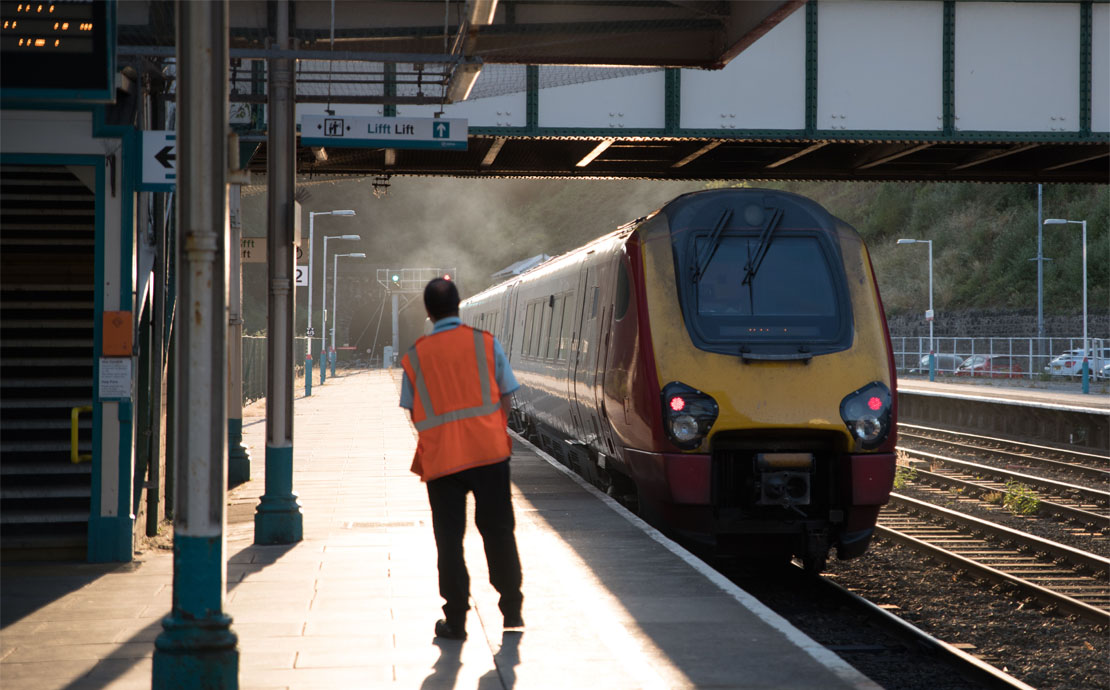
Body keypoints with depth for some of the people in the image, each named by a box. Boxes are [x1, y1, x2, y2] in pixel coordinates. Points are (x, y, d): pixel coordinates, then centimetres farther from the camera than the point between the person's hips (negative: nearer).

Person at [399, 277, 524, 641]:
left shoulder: (415, 356, 2)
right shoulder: (485, 343, 1)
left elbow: (413, 412, 6)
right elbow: (506, 396, 4)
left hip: (439, 458, 0)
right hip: (488, 450, 0)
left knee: (449, 538, 5)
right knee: (497, 530, 11)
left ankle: (455, 619, 4)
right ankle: (511, 609, 15)